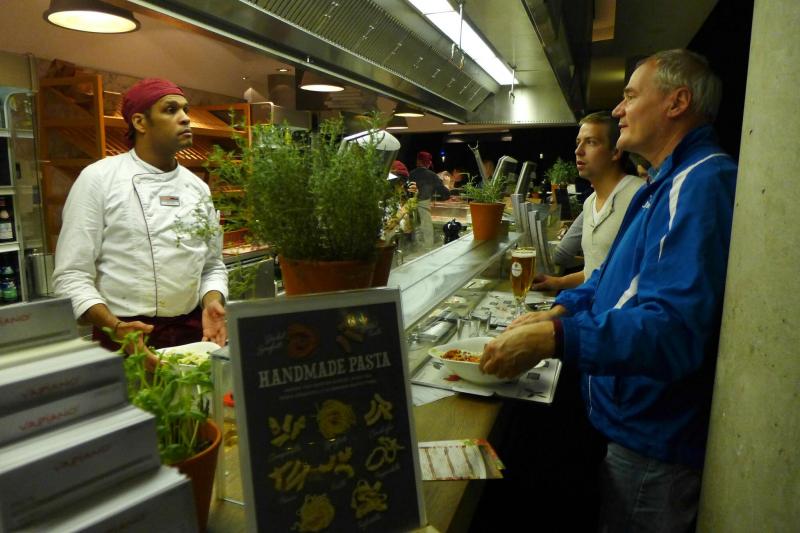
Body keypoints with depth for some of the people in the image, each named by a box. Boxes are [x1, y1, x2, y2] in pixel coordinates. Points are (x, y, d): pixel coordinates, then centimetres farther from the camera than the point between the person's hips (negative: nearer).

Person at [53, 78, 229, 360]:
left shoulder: (198, 187, 7)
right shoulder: (98, 178, -6)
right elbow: (72, 275, -8)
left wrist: (212, 303, -8)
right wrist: (115, 327, -22)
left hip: (193, 333, 4)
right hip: (127, 337, -4)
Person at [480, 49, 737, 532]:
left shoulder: (703, 184, -23)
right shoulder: (669, 183, 12)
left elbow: (674, 331, -33)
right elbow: (620, 277, 17)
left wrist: (552, 339, -36)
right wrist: (559, 311, 3)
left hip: (655, 444, -9)